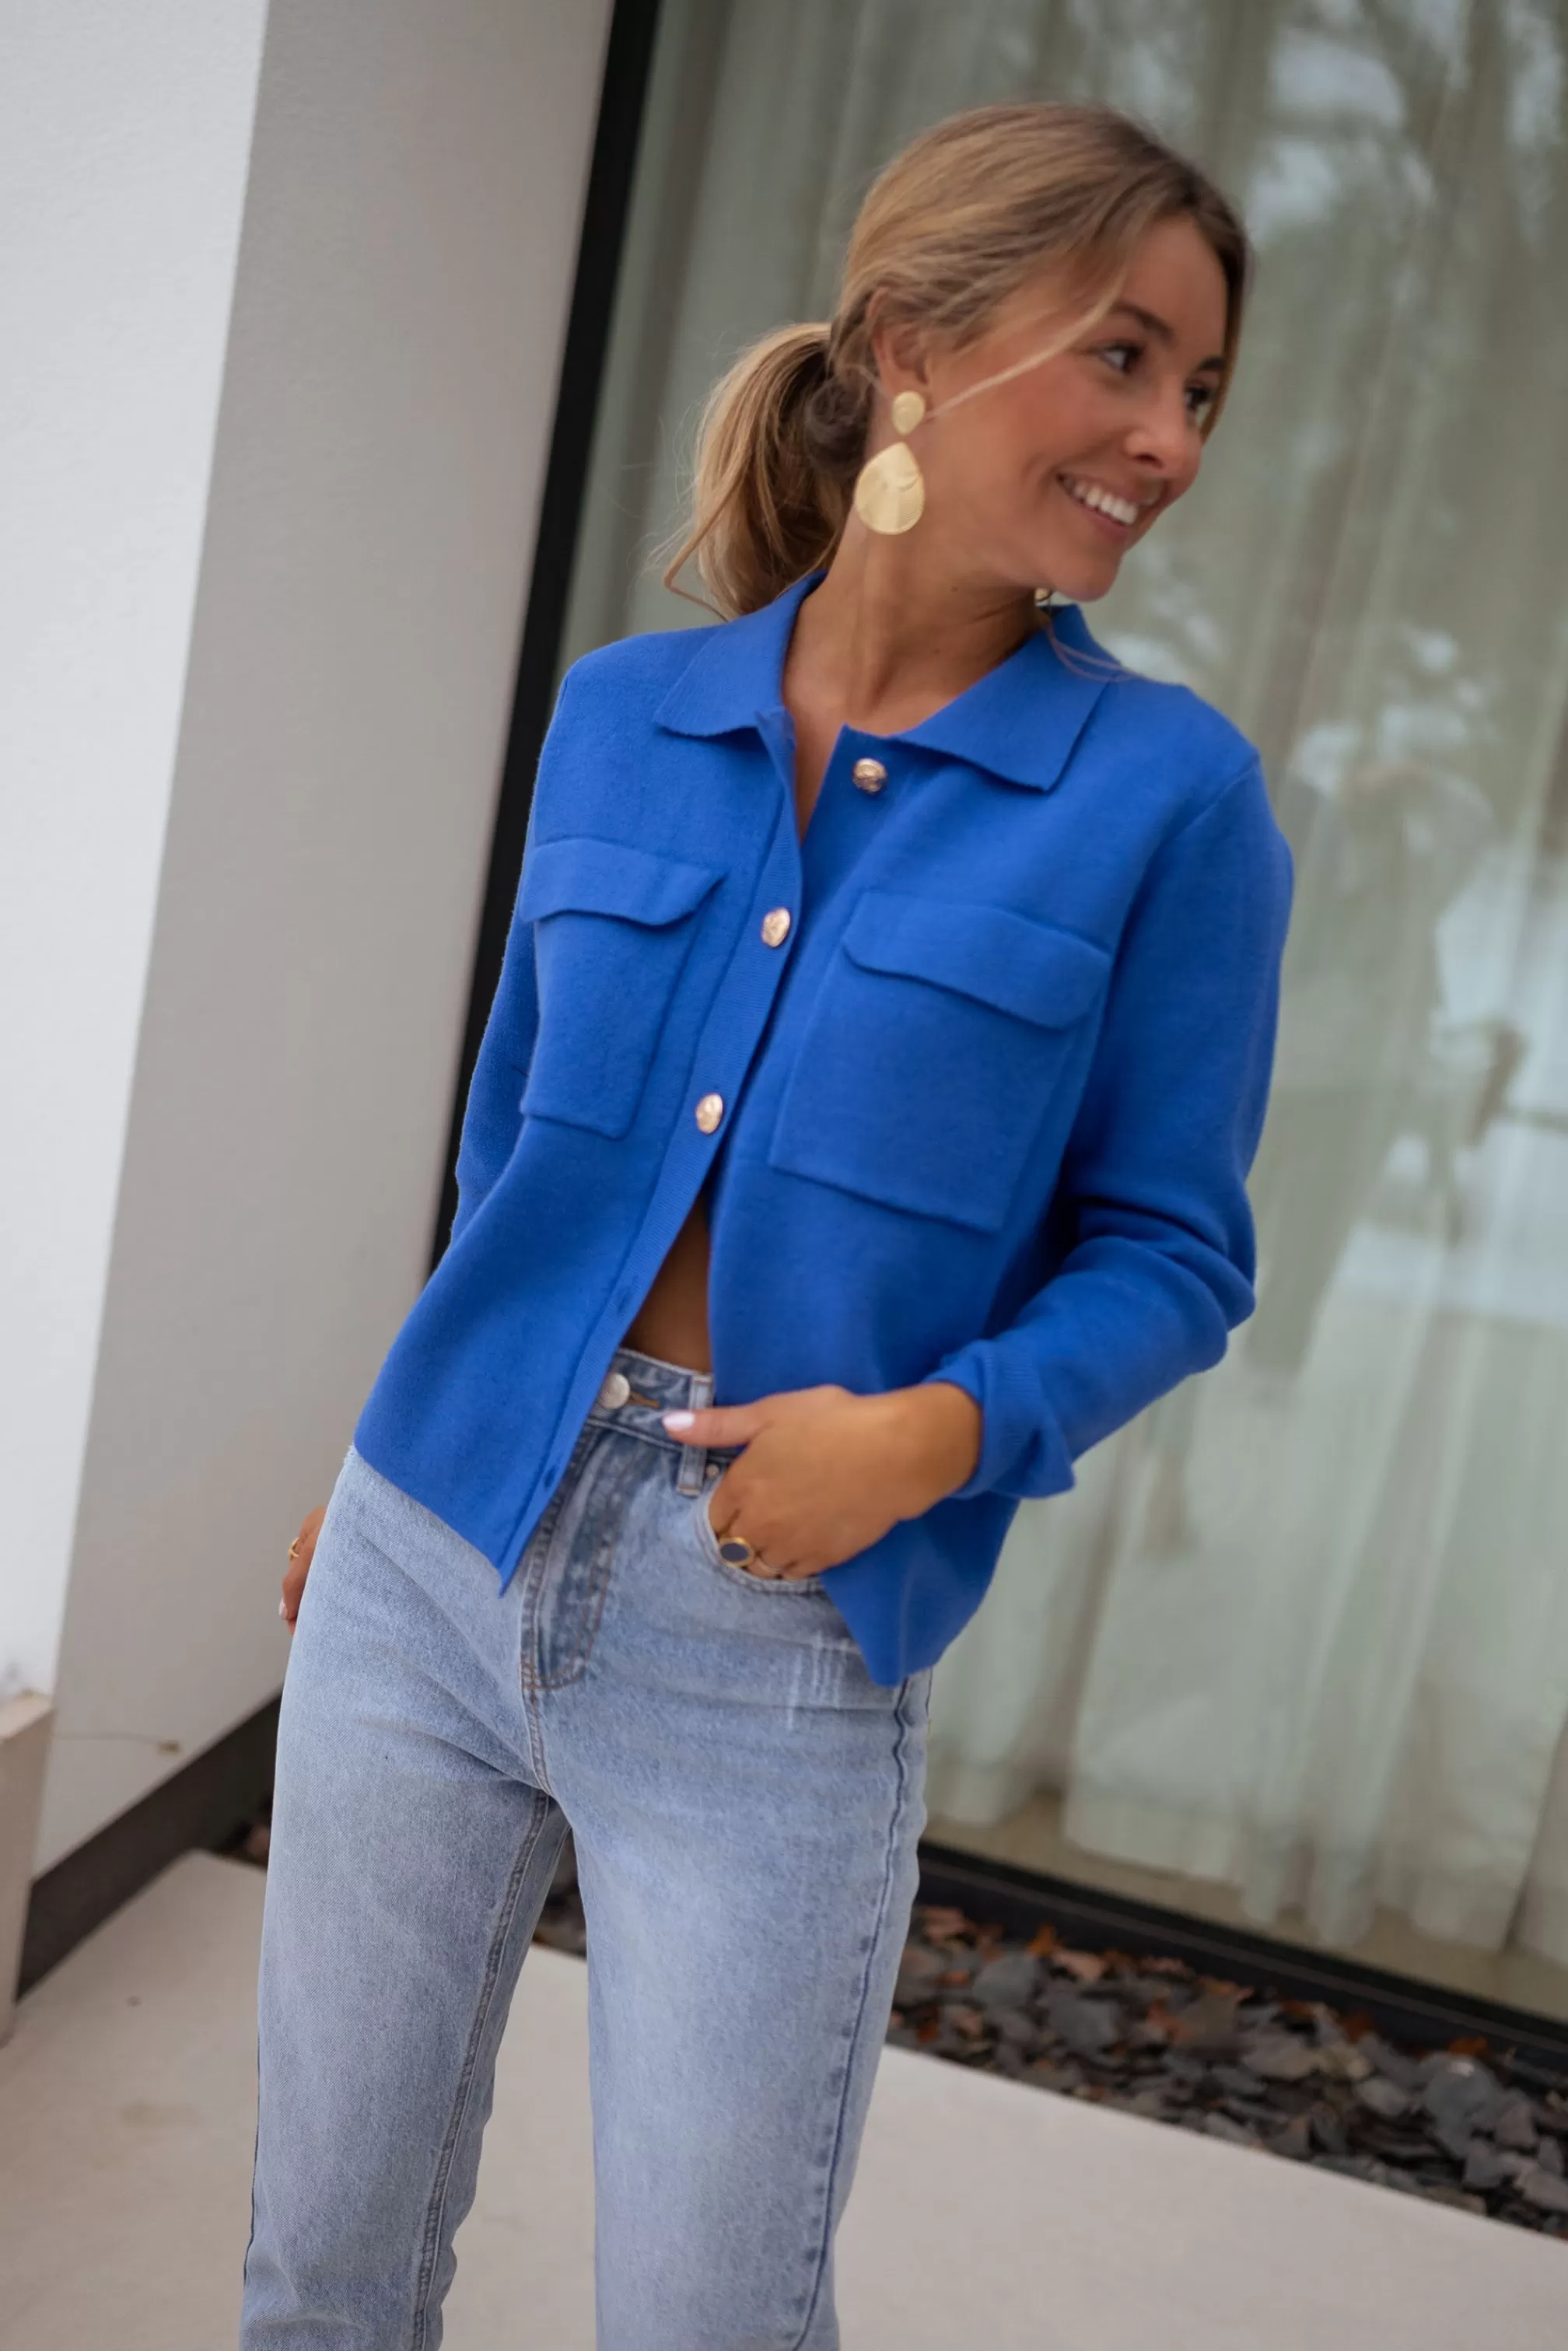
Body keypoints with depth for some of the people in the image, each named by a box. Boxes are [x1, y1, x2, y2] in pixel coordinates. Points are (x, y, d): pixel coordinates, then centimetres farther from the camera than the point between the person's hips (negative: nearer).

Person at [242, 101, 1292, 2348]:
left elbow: (1172, 1249, -3)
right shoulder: (622, 712, 2)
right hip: (437, 1556, 3)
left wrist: (934, 1428, -21)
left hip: (777, 1648, -3)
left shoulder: (1169, 792, -7)